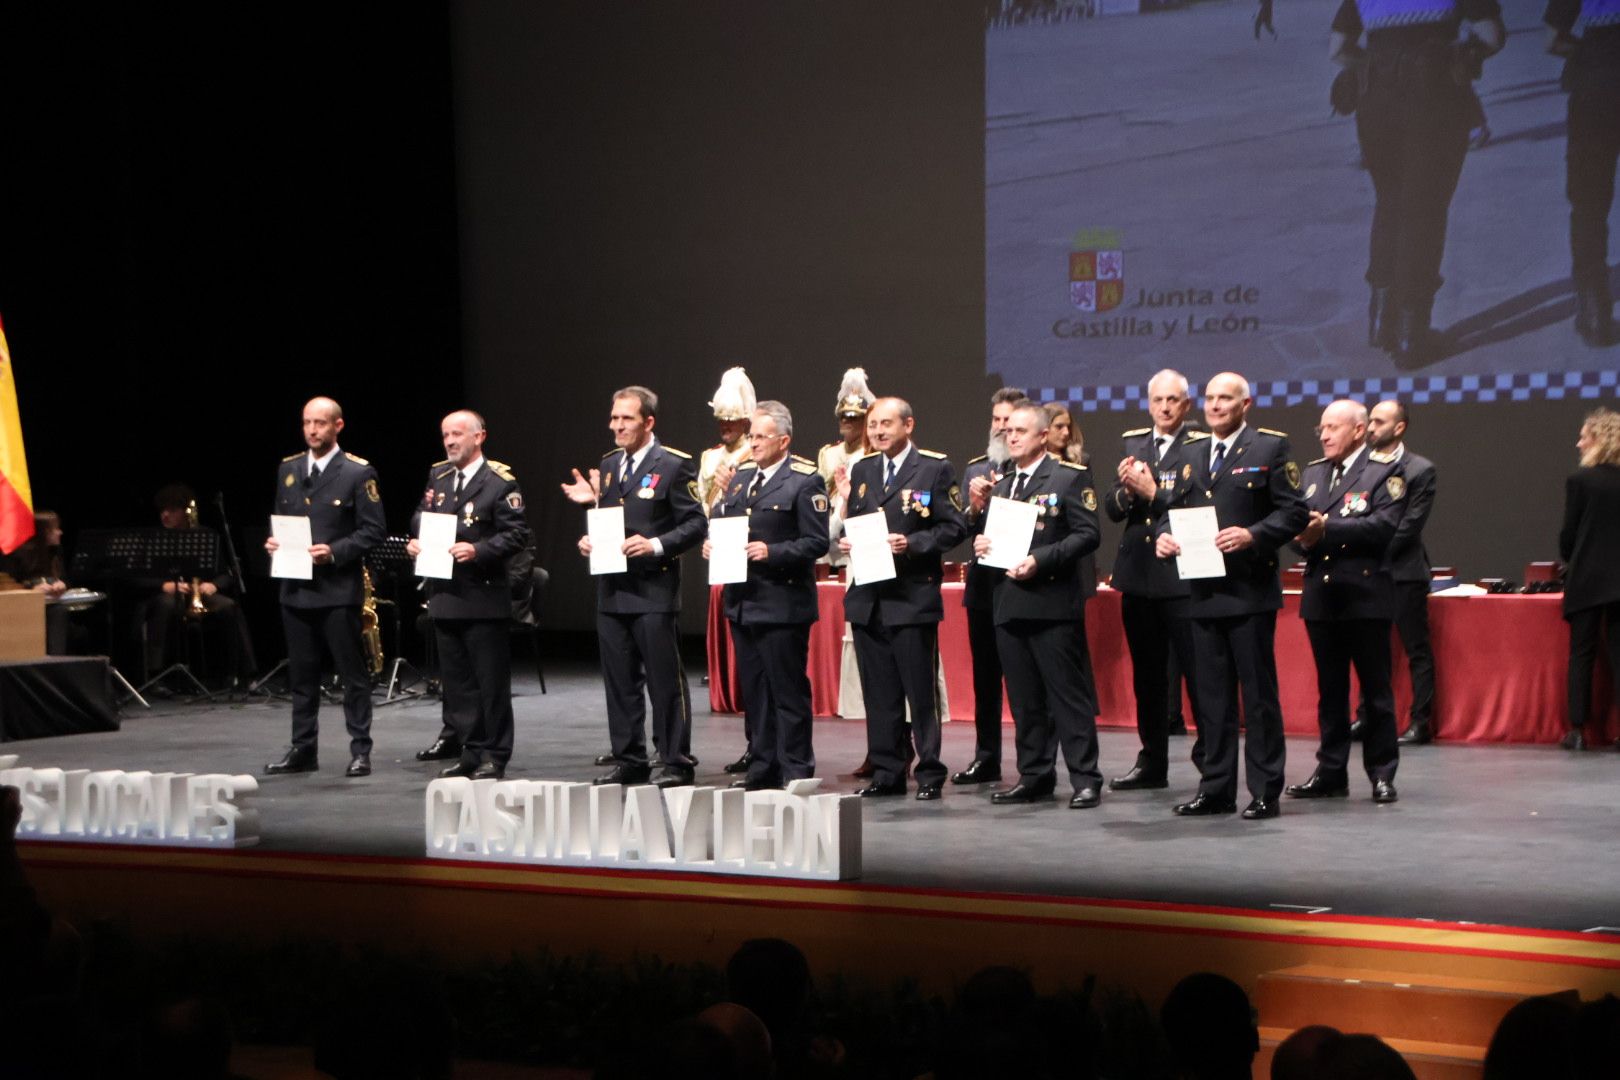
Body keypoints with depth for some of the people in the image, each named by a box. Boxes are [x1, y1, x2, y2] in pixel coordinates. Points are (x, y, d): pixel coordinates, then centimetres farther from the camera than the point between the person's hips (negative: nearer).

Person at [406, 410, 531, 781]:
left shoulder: (500, 482, -7)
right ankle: (471, 751, 19)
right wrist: (415, 541, 1)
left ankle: (494, 756, 7)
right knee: (457, 681, 10)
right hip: (445, 595, 6)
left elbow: (517, 534, -11)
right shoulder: (438, 476, 13)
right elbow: (421, 517, 21)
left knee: (492, 682, 0)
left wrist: (479, 550, -22)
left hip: (485, 597, -6)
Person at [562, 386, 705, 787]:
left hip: (654, 589, -7)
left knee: (665, 680, -3)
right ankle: (628, 761, 18)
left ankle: (676, 762, 3)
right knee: (620, 681, 10)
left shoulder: (673, 465, -6)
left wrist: (655, 545, -20)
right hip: (612, 589, 7)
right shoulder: (609, 464, 15)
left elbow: (694, 524, -8)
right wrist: (589, 539, 4)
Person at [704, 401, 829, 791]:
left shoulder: (804, 481, -8)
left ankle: (796, 770, 4)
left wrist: (772, 552, -22)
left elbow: (816, 542, -12)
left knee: (788, 691, -2)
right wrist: (710, 543, -1)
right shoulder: (742, 476, 14)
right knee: (753, 690, 12)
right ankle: (762, 768, 19)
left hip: (782, 603, -7)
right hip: (742, 600, 7)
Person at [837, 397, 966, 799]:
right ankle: (886, 772, 15)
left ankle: (930, 773, 6)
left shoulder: (935, 469, -2)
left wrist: (911, 544, -18)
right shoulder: (862, 470, 15)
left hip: (913, 596, -5)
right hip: (868, 597, 5)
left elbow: (954, 528, -6)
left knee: (921, 691, -2)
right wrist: (846, 541, -1)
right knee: (878, 693, 8)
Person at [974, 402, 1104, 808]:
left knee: (1069, 694, -4)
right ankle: (1034, 775, 17)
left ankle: (1085, 779, -1)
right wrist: (980, 542, 1)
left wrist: (1041, 560, -18)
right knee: (1024, 699, 10)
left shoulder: (1070, 477, -2)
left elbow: (1087, 534, -10)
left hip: (1053, 603, -6)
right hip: (1009, 603, 6)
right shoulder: (999, 483, 18)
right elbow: (987, 529, 24)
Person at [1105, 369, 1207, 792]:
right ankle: (1152, 763, 23)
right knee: (1147, 676, 14)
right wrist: (1126, 490, -12)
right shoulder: (1133, 444, 13)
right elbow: (1111, 509, 8)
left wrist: (1153, 493, -19)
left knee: (1198, 671, -7)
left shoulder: (1202, 448, -5)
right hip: (1137, 577, 6)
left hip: (1183, 578, -6)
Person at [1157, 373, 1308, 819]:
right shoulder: (1194, 458, 16)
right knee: (1210, 696, 9)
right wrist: (1163, 535, -3)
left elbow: (1294, 512, -7)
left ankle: (1265, 792, 4)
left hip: (1250, 592, -6)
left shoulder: (1270, 448, -1)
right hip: (1204, 593, 6)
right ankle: (1216, 789, 16)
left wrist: (1252, 536, -21)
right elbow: (1175, 510, 19)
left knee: (1259, 694, -1)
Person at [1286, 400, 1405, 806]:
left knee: (1376, 689, 0)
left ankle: (1381, 773, 6)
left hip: (1366, 594, -5)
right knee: (1330, 690, 10)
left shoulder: (1384, 471, -4)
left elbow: (1382, 526, -16)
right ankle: (1331, 772, 16)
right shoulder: (1312, 473, 15)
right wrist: (1303, 538, -13)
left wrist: (1327, 528, -20)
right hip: (1321, 593, 6)